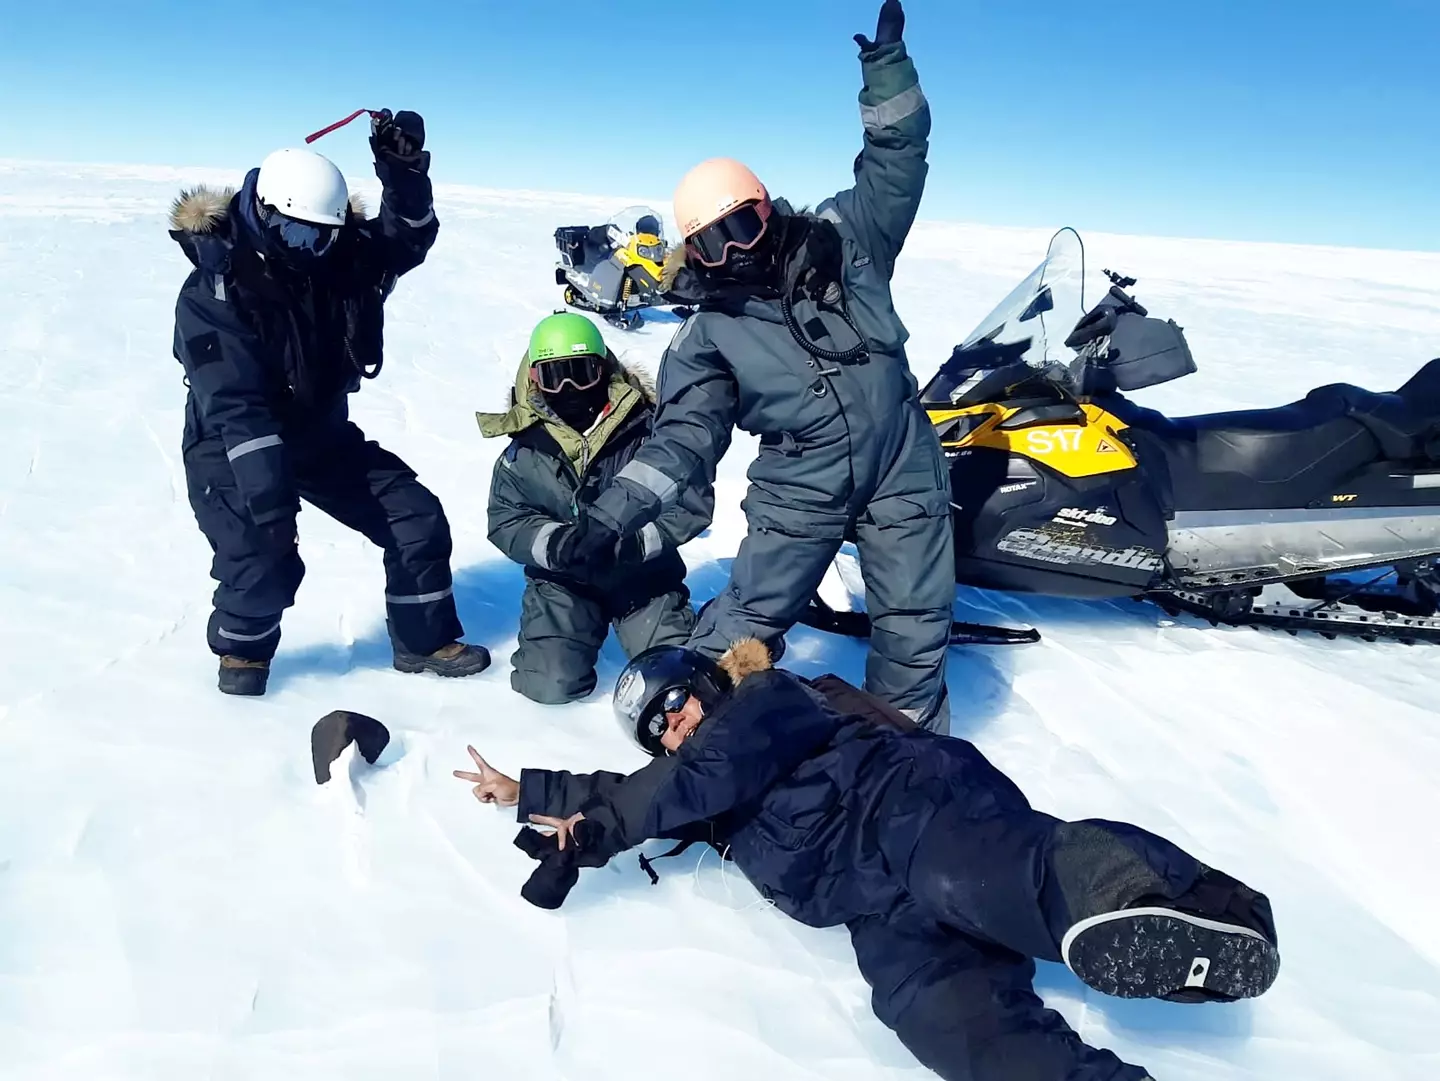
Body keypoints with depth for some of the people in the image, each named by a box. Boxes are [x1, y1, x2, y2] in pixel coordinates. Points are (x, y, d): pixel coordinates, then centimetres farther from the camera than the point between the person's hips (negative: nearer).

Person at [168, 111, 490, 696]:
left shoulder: (341, 258, -6)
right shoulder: (213, 292, -22)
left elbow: (408, 238, -7)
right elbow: (233, 405, -29)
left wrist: (403, 172, -26)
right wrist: (265, 488, -35)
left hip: (323, 435, 6)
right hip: (231, 449, -5)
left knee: (418, 518, -1)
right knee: (264, 559, -24)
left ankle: (424, 641, 17)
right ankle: (242, 650, 11)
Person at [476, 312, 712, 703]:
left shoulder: (647, 430, -12)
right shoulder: (524, 453, -5)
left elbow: (693, 501, -13)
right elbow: (506, 522, -5)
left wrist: (637, 541, -27)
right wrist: (556, 543, -25)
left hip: (643, 576, -1)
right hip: (564, 581, 1)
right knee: (553, 684, -15)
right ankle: (588, 628, 20)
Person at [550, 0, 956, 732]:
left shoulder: (841, 240, 0)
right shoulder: (709, 330, -2)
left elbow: (896, 159, 4)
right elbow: (685, 434, -3)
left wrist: (887, 67, -10)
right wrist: (615, 511, -11)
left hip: (902, 475, 2)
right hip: (798, 492, -1)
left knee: (916, 626, 12)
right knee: (742, 627, 1)